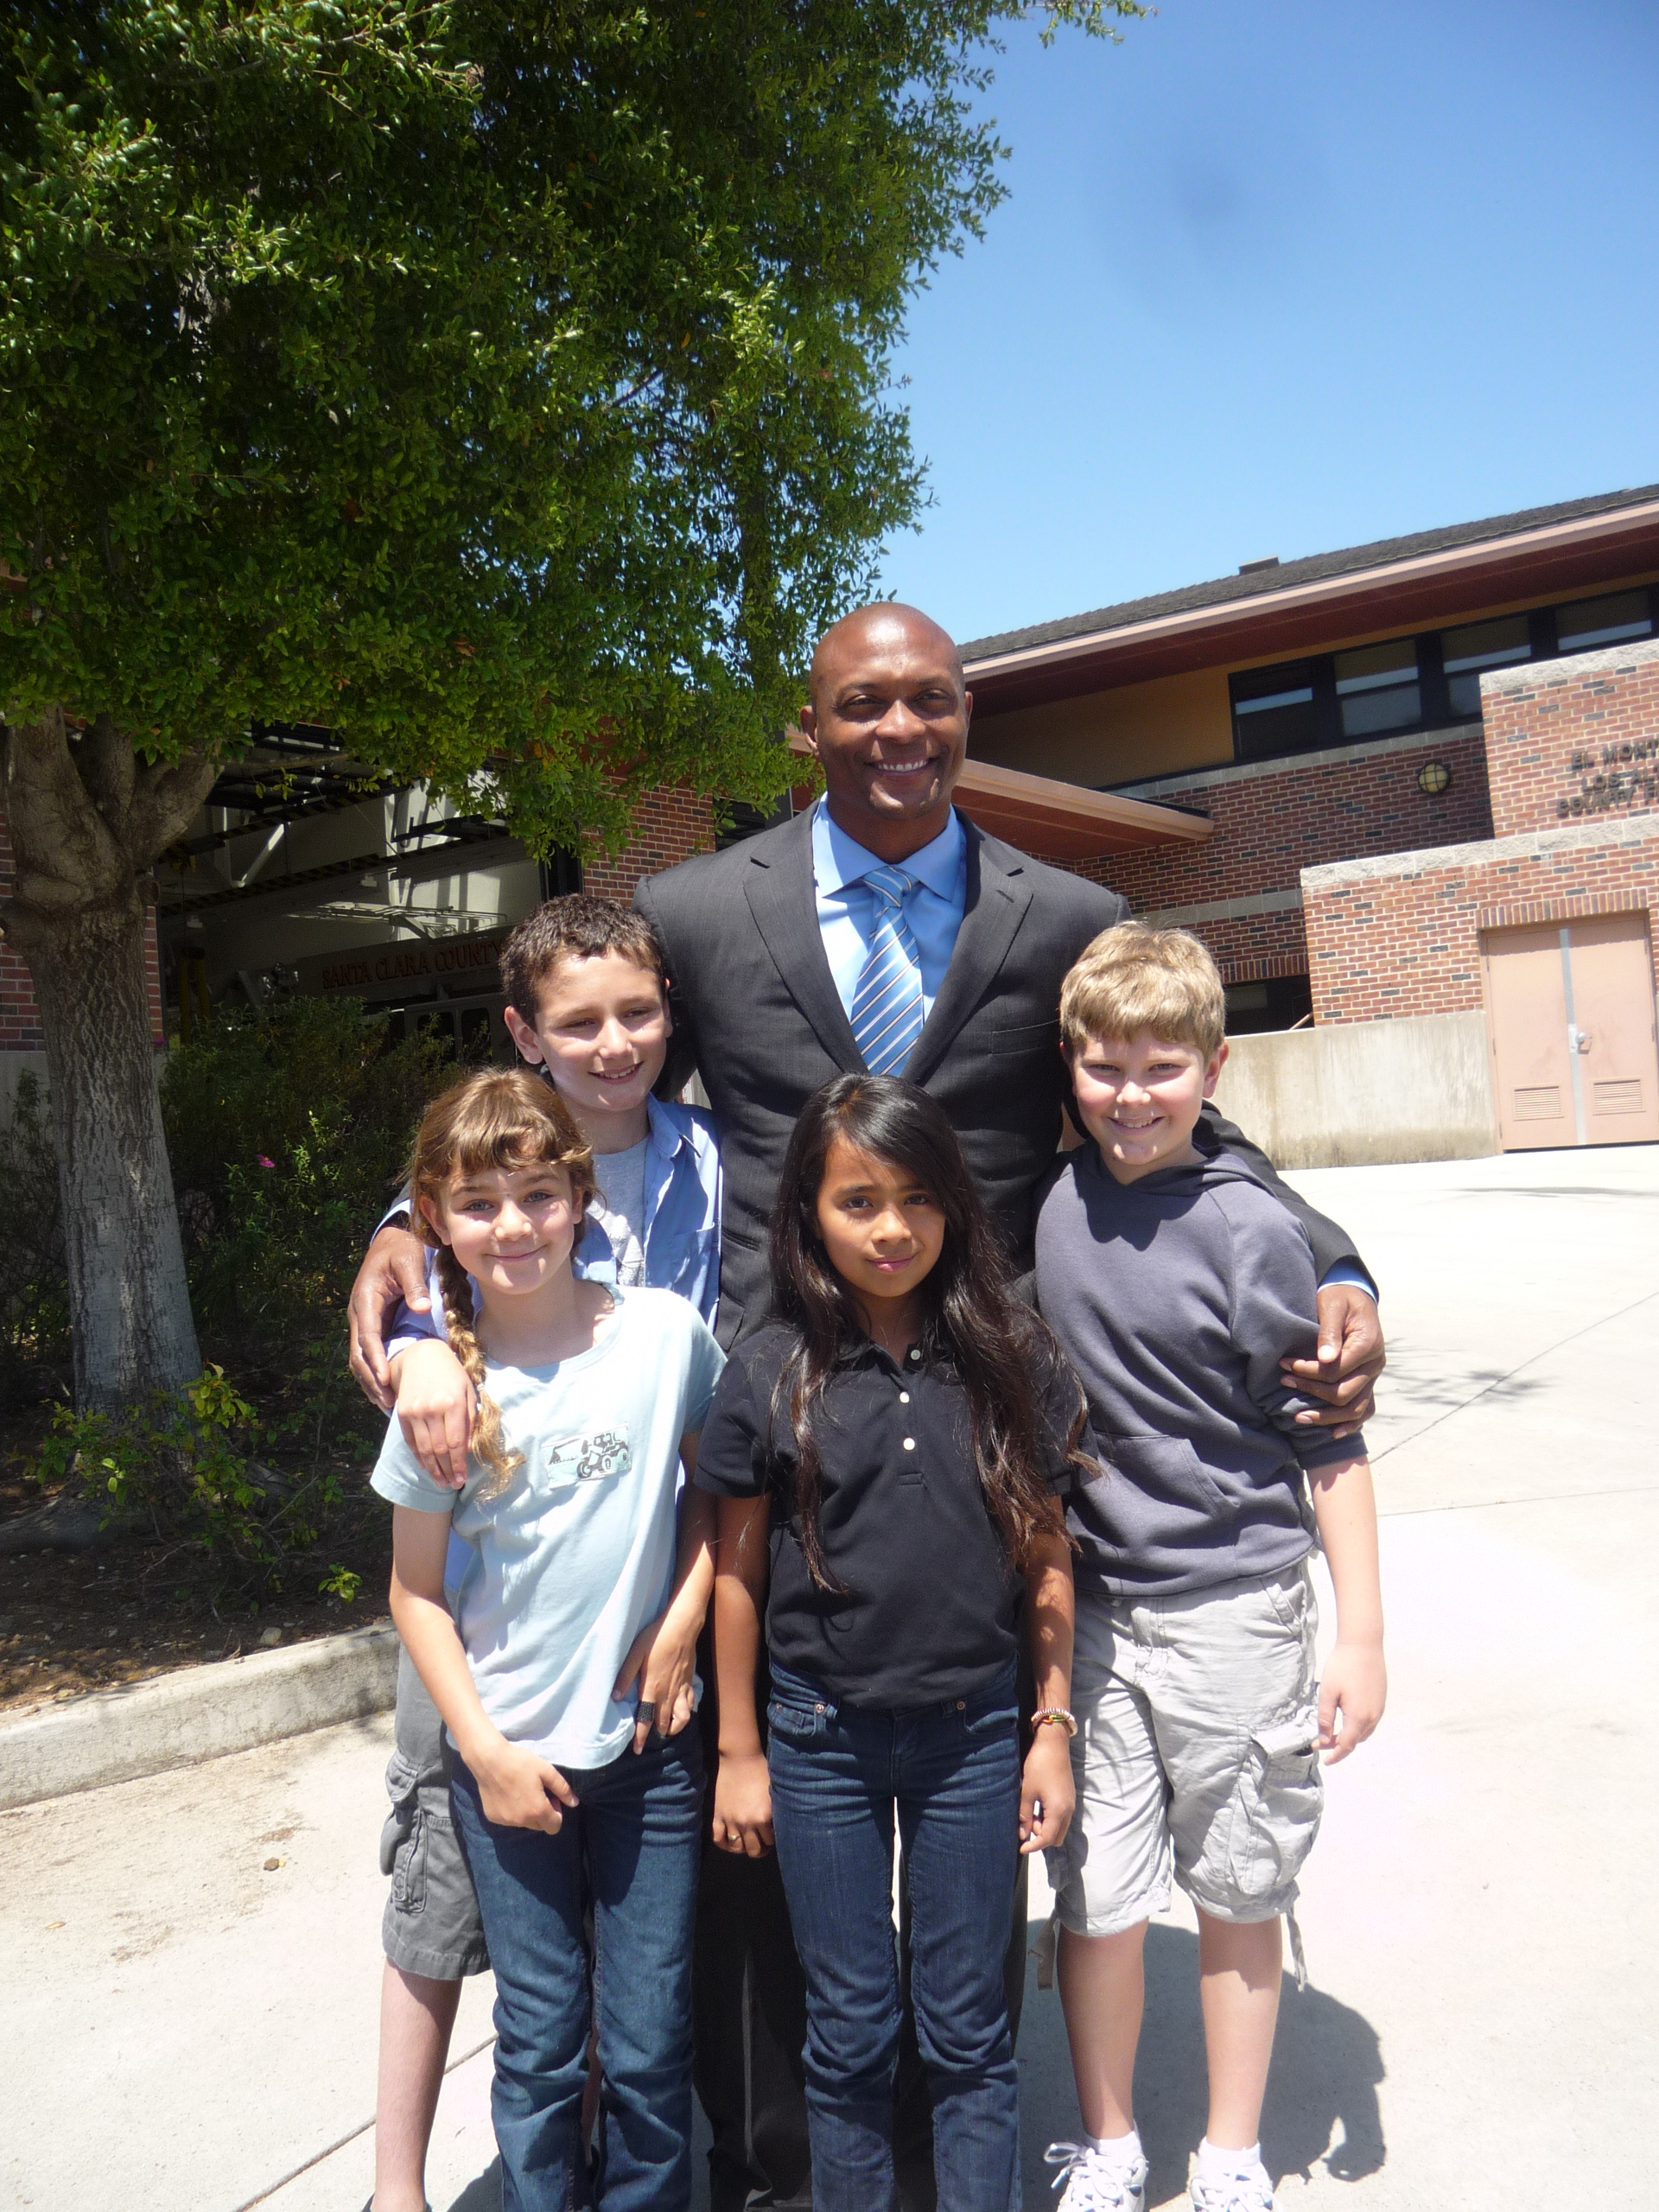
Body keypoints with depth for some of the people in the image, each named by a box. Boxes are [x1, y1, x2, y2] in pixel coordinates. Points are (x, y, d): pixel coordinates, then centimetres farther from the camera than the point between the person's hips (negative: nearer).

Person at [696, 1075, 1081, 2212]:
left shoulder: (1011, 1356, -5)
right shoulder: (770, 1373, -8)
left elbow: (1046, 1553, 2)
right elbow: (738, 1571, 0)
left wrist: (1052, 1729, 3)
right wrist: (739, 1752, 4)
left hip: (976, 1731, 0)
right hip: (822, 1736, 0)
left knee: (969, 2025, 15)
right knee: (850, 2031, 16)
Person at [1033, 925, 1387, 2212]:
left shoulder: (1250, 1228, -12)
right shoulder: (1047, 1202, -2)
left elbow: (1328, 1443, -6)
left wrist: (1362, 1634, -6)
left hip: (1236, 1602, -2)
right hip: (1087, 1603, 3)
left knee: (1239, 1893, 14)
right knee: (1096, 1898, 10)